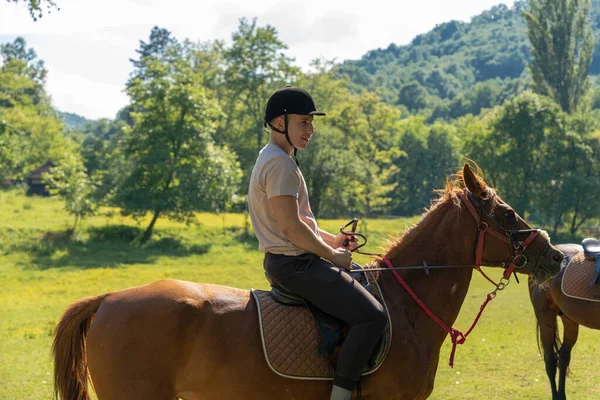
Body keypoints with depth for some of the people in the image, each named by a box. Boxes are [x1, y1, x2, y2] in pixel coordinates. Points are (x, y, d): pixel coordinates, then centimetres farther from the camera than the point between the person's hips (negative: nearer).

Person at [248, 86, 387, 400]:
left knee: (363, 285, 25)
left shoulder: (274, 160, 17)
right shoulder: (280, 163, -17)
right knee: (372, 315, -19)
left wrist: (331, 240, 10)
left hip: (290, 262, 11)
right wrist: (332, 255, -11)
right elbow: (291, 227, -23)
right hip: (295, 264, -11)